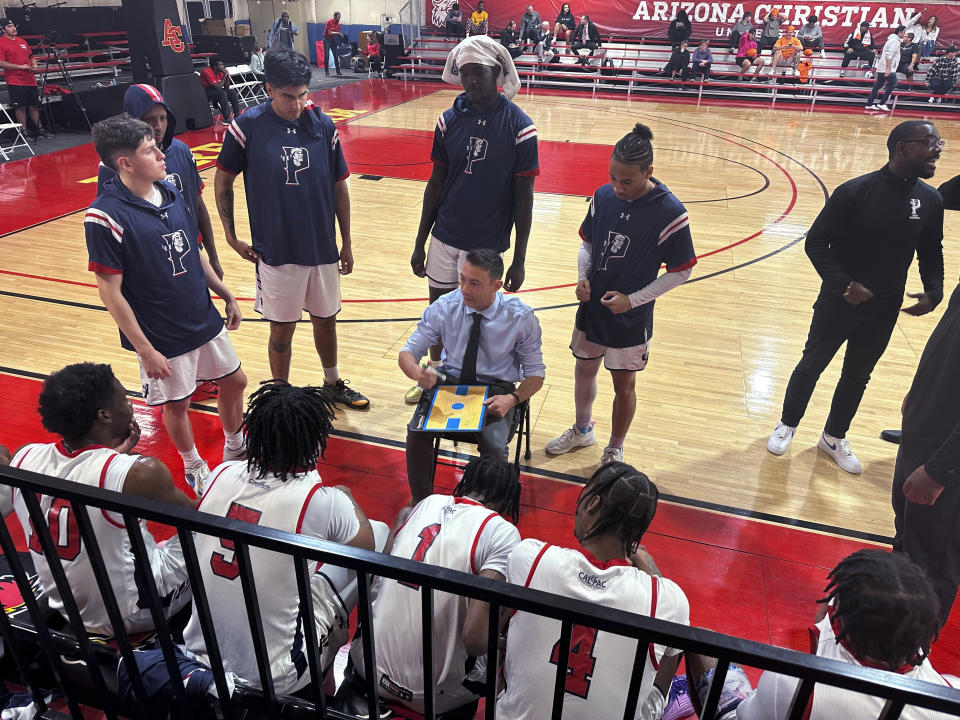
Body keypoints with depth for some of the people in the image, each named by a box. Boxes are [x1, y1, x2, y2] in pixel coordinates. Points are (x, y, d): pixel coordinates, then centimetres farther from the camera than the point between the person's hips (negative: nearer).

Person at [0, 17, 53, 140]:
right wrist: (21, 66, -17)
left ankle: (40, 129, 21)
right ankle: (25, 131, 4)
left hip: (30, 80, 6)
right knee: (20, 107, -4)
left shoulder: (22, 41, 16)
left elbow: (31, 56, 26)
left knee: (34, 106, 11)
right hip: (15, 82, -6)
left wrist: (34, 65, 4)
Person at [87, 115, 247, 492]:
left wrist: (225, 295, 14)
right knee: (176, 404, 12)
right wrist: (145, 350, -17)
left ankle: (234, 447, 43)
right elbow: (111, 292, -18)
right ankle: (193, 467, 39)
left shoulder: (171, 193, 0)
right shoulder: (105, 217, -21)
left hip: (206, 320, 6)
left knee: (234, 381, 17)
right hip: (162, 338, -6)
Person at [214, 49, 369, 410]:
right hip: (276, 251, -3)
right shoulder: (248, 126, -10)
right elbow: (222, 181, 1)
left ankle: (333, 384, 40)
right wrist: (231, 237, -1)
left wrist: (346, 242, 8)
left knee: (326, 319, 17)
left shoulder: (323, 125, -3)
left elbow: (339, 186, 4)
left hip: (322, 247, 3)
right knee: (281, 330, 7)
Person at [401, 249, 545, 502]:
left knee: (495, 447, -29)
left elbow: (536, 373, -3)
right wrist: (419, 373, -29)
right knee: (417, 432, -25)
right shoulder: (444, 307, -8)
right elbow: (407, 353, -3)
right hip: (449, 382, 2)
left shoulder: (521, 317, -12)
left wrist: (512, 399, -25)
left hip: (495, 390, -1)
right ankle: (421, 503, -1)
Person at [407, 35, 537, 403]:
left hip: (487, 246, -3)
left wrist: (519, 260, -7)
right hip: (445, 237, 4)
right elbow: (435, 184, 5)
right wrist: (419, 243, 6)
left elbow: (523, 198, -8)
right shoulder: (449, 120, -1)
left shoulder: (519, 127, -11)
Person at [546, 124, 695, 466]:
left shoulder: (670, 213, -19)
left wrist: (632, 300, -17)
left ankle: (615, 450, 36)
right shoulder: (603, 196, -6)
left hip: (631, 319, -4)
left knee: (623, 386, 12)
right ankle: (582, 430, 47)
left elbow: (680, 271, -11)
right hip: (591, 308, 4)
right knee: (584, 371, 21)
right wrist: (583, 277, -8)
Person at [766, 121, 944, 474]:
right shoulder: (855, 191, -18)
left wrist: (934, 292, -7)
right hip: (838, 304, -5)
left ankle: (834, 438, 38)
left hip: (884, 312, 5)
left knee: (857, 377, 18)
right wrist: (843, 284, -24)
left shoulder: (931, 200, -3)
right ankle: (787, 425, 34)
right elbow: (816, 242, -15)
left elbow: (931, 253, 9)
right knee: (811, 366, 11)